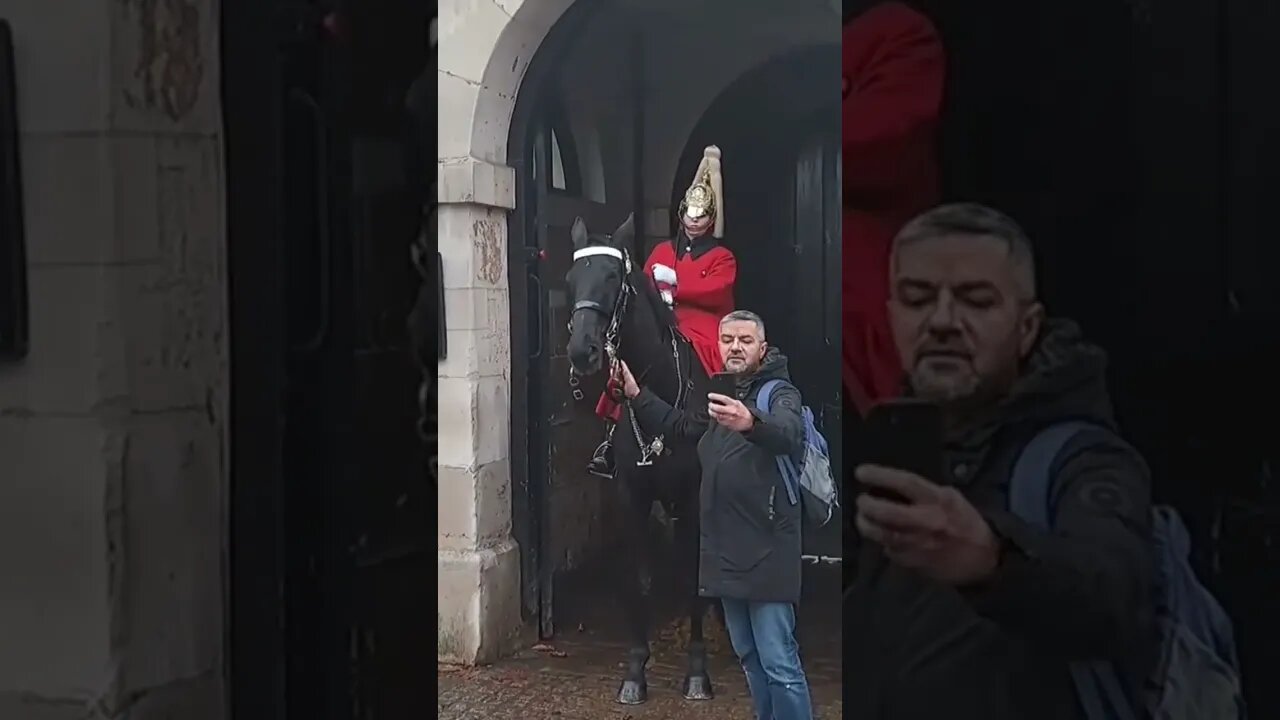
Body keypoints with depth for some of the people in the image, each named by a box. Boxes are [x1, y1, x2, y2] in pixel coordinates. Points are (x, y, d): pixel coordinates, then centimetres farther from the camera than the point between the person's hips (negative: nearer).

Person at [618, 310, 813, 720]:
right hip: (725, 548, 8)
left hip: (766, 551, -8)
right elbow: (676, 424, 30)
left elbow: (790, 433, -33)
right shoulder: (719, 397, 14)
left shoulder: (779, 393, -10)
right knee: (748, 655, 17)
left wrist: (750, 423, -54)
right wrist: (636, 395, 16)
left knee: (778, 662, -10)